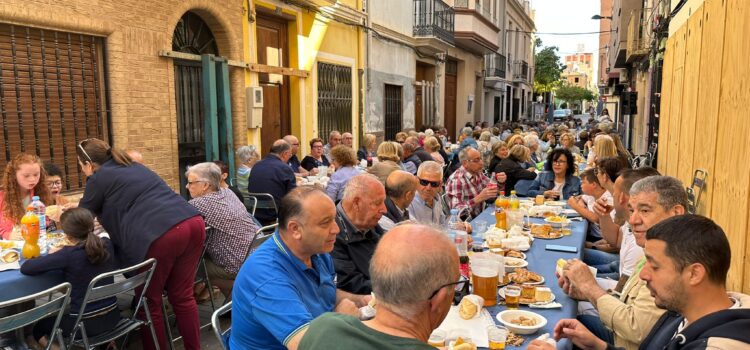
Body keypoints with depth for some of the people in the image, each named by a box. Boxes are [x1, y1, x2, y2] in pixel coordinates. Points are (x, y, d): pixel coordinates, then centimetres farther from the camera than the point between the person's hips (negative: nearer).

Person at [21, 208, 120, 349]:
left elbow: (25, 268, -17)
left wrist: (52, 255, -2)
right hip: (112, 316, 5)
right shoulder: (106, 244, -6)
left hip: (85, 324, -4)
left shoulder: (68, 254, -22)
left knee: (38, 326, 27)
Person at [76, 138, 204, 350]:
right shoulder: (133, 166, 31)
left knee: (150, 301, 12)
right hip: (194, 223, 8)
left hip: (160, 236, -7)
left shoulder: (98, 177, 9)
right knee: (182, 296, 17)